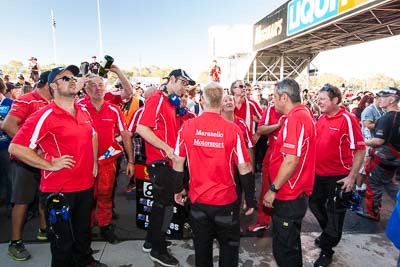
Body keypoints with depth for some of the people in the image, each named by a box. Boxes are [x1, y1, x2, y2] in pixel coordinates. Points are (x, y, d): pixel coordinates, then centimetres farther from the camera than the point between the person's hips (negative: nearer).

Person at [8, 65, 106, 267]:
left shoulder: (83, 111, 5)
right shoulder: (45, 116, -16)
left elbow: (93, 135, 22)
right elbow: (15, 148, -20)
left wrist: (94, 162, 14)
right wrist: (50, 165, -18)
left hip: (86, 185, 7)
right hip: (59, 190, -6)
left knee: (83, 232, 26)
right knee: (63, 241, 12)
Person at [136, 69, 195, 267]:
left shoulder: (171, 102, 14)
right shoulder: (156, 99, -13)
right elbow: (141, 128, -23)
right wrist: (166, 148, -22)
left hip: (167, 161, 10)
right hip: (160, 161, -9)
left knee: (161, 202, 19)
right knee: (165, 203, 0)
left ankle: (151, 241, 36)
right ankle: (158, 250, 19)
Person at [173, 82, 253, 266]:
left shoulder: (187, 127, -9)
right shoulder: (232, 129, -15)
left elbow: (178, 163, 0)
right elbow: (244, 168, -10)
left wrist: (178, 189, 15)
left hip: (198, 199, 2)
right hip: (226, 199, -2)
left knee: (202, 246, 21)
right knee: (229, 245, 20)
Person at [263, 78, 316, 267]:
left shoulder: (294, 118, -21)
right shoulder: (305, 113, 9)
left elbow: (291, 161, -27)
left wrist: (273, 189, -20)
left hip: (288, 197, -10)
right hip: (298, 193, 10)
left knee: (283, 247, 6)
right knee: (290, 242, 25)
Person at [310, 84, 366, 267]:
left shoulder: (347, 119, -18)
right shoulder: (321, 118, 3)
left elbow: (360, 149, -18)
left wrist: (352, 176, -19)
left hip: (338, 176, -7)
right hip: (318, 173, 7)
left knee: (334, 212, 9)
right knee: (315, 204, 21)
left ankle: (326, 250, 28)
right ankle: (327, 232, 48)